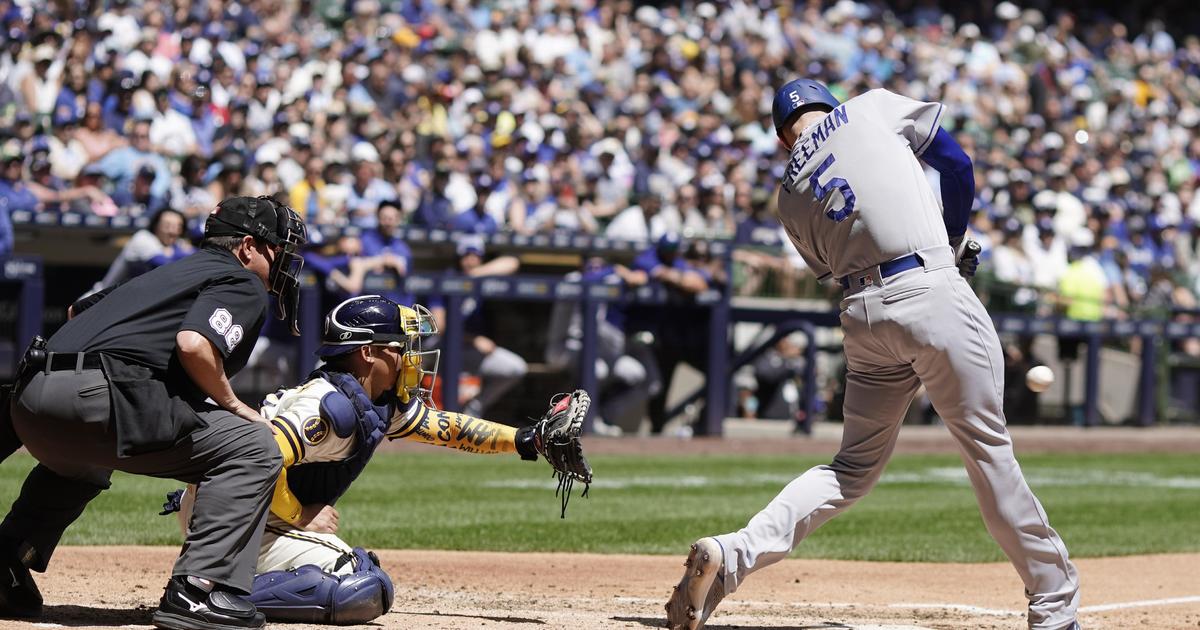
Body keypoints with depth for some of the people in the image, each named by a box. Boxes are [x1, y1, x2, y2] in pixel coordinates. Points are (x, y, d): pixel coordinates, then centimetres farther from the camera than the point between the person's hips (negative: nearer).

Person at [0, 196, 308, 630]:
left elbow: (77, 310, 38)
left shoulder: (169, 273, 32)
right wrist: (233, 405, 1)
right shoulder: (244, 285, 6)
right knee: (253, 446, -4)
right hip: (95, 395, -9)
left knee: (79, 458, 43)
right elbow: (193, 344, -13)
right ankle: (198, 590, -14)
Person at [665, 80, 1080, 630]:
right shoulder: (871, 108, 8)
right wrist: (955, 244, 18)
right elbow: (956, 163, 5)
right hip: (933, 293, -4)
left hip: (861, 312, 4)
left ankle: (731, 554, -3)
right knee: (986, 445, 5)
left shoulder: (790, 197, 17)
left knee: (856, 465, 14)